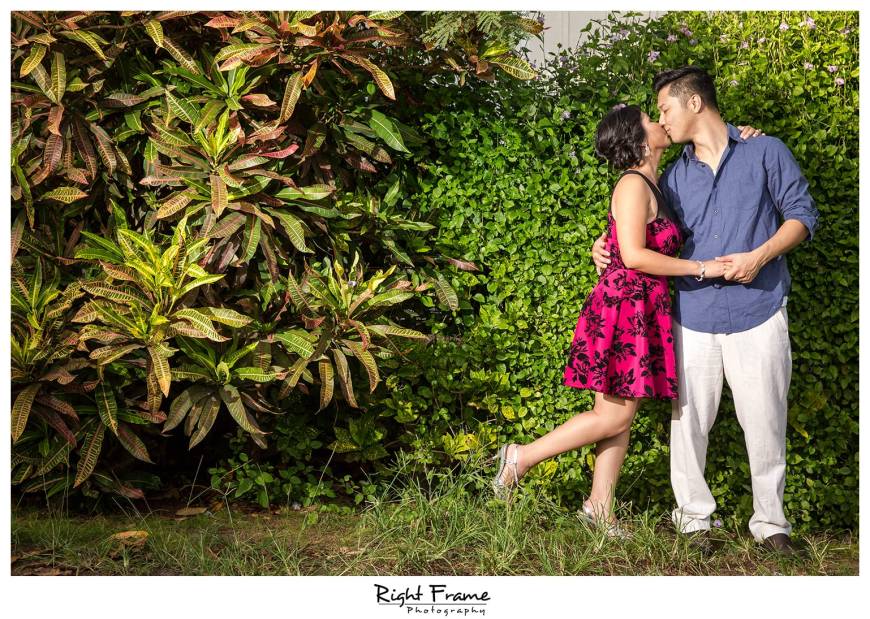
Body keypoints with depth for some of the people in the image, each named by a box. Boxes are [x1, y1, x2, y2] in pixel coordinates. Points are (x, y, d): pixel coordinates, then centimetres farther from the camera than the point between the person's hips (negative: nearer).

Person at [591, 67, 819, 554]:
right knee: (690, 421, 3)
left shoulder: (765, 152, 4)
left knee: (766, 422, 1)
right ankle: (694, 516, 16)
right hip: (693, 317, 3)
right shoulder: (675, 176, 16)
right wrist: (609, 246, 6)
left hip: (758, 313, -3)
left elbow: (802, 213, 2)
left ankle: (770, 520, 13)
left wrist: (760, 256, -12)